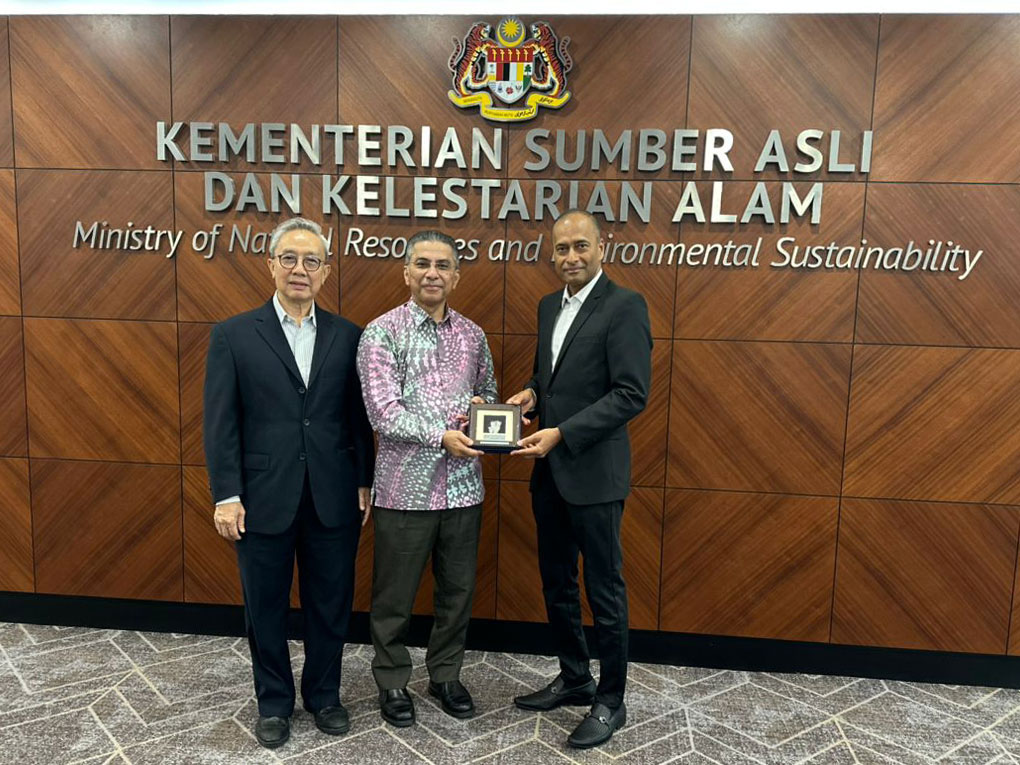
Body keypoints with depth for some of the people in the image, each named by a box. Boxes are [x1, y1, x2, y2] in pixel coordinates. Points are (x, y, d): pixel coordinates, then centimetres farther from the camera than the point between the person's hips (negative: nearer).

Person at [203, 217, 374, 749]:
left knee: (330, 605, 14)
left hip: (333, 500, 2)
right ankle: (274, 703, 36)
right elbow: (220, 423, -4)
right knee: (265, 609, 14)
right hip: (263, 500, -1)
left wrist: (364, 482, 4)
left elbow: (358, 417, 5)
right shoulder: (233, 335, -1)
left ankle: (323, 694, 36)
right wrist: (226, 495, -8)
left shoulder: (347, 336, 4)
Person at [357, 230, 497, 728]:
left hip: (463, 486, 4)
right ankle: (392, 682, 32)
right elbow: (383, 412, -14)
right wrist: (441, 436, -23)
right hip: (406, 488, -4)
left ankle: (445, 676, 37)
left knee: (458, 591, 16)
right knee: (394, 595, 10)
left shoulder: (472, 336, 8)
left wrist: (483, 405, -6)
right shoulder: (382, 332, -7)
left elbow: (489, 392, 17)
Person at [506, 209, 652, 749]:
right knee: (557, 584, 18)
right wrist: (532, 392, 0)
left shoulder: (625, 306, -12)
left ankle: (610, 700, 25)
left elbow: (631, 394, -18)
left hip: (593, 474, -8)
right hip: (548, 472, 8)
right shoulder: (550, 306, 12)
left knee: (603, 592, 7)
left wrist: (561, 433, -22)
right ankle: (574, 679, 38)